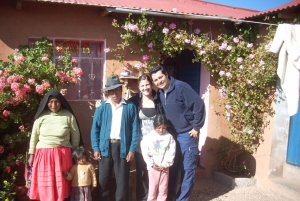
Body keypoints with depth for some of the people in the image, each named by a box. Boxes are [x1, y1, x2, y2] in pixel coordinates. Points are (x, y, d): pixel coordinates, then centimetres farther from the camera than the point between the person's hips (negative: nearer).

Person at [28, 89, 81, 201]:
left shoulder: (68, 116, -1)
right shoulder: (41, 116, 2)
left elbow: (75, 136, 6)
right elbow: (34, 136, 10)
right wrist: (31, 154, 9)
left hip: (62, 155, -1)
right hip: (43, 155, 1)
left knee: (61, 185, 3)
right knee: (45, 186, 4)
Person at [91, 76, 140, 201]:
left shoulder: (130, 107, 1)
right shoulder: (102, 107, 3)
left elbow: (135, 129, 0)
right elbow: (95, 129, 4)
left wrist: (132, 149, -5)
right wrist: (96, 148, -3)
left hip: (123, 147, -1)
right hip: (105, 147, 1)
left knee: (122, 180, 8)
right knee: (103, 180, 11)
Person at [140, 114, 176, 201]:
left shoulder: (169, 137, -4)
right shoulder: (148, 137, -4)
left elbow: (171, 153, -5)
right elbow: (145, 153, -4)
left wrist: (165, 165, -11)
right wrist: (151, 164, -10)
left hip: (165, 167, 0)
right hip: (153, 167, 0)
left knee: (163, 189, 8)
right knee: (152, 188, 9)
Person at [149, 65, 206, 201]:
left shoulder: (181, 87, -18)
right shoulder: (160, 93, 5)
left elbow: (199, 105, -22)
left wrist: (196, 127, -17)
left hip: (187, 135, -7)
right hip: (171, 135, 7)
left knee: (187, 169, 4)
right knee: (172, 168, 16)